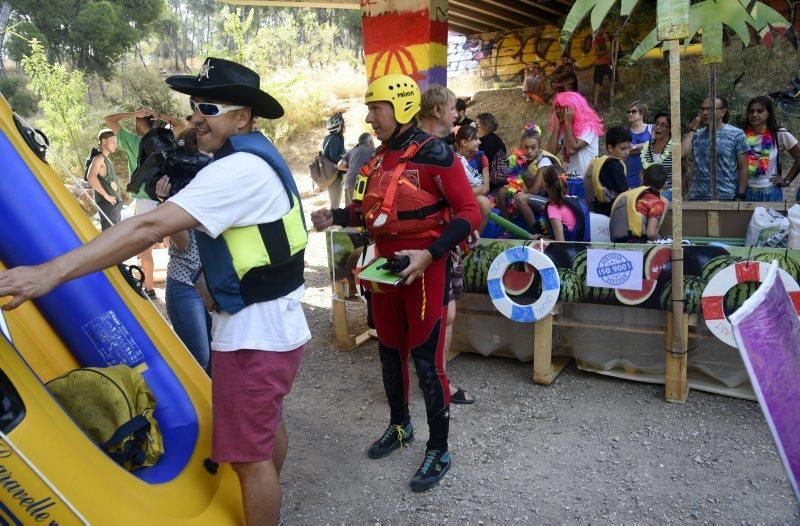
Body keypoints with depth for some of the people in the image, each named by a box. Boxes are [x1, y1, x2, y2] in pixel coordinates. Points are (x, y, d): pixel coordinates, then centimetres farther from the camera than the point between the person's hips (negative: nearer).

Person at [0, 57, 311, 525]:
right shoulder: (258, 158, 10)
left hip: (255, 331, -11)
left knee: (249, 452, 3)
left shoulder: (238, 169, -22)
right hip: (275, 323, 11)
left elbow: (151, 227, -32)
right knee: (267, 426, 27)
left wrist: (50, 272, -33)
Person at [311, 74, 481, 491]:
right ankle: (399, 426, 38)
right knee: (390, 352, 17)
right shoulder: (380, 157, 10)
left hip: (424, 268, -8)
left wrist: (430, 254, -26)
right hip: (385, 266, 8)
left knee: (426, 361, -2)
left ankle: (439, 451, 15)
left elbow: (469, 213, -16)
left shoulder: (434, 154, -15)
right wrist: (335, 217, 4)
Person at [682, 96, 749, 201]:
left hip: (725, 196, -3)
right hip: (696, 196, 3)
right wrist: (693, 128, -1)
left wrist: (740, 196, -7)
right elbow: (681, 153, -9)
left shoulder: (736, 134, -1)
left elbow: (743, 168, -1)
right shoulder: (696, 134, 8)